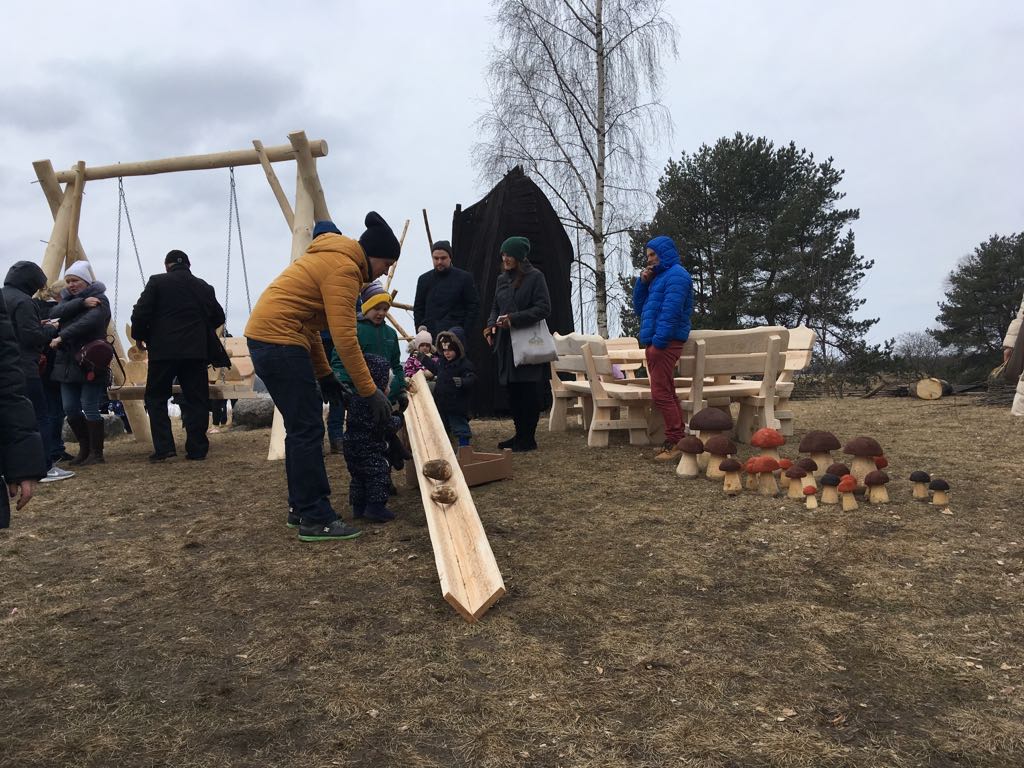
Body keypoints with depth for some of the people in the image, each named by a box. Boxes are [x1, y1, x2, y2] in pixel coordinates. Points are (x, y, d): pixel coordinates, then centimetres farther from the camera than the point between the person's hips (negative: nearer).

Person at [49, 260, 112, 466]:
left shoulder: (99, 300, -5)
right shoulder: (67, 299, 15)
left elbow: (88, 322, -23)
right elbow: (55, 313, -7)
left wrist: (62, 337, -28)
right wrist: (81, 303, -18)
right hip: (67, 363, 7)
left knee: (90, 408, -7)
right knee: (70, 409, 7)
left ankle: (96, 453, 2)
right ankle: (85, 449, 22)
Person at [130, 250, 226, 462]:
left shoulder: (157, 282, -1)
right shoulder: (204, 287, 9)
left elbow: (140, 313, -6)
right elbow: (218, 318, 12)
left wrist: (140, 336, 11)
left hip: (163, 349, -2)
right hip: (196, 351, 2)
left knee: (156, 398, 9)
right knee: (196, 400, 7)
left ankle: (164, 447, 0)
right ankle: (197, 449, 6)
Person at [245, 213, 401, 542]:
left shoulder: (330, 258, 18)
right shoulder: (344, 268, -13)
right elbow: (345, 338, -20)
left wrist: (324, 376, 16)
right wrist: (369, 391, -17)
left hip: (265, 337, 11)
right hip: (280, 341, -11)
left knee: (301, 427, 15)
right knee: (308, 431, -7)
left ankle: (300, 506, 23)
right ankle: (315, 519, -2)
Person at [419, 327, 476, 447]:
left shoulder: (465, 364, -19)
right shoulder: (442, 361, 7)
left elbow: (471, 379, -29)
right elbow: (435, 368, 29)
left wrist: (462, 382, -49)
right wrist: (424, 359, 30)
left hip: (457, 406, -8)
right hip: (441, 404, 8)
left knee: (460, 428, -2)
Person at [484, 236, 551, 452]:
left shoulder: (535, 277, -5)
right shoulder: (502, 279, 14)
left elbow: (543, 308, -12)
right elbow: (496, 308, 21)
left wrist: (514, 319, -19)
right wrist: (491, 324, 0)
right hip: (506, 344, 6)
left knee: (528, 392, -4)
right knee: (513, 392, 8)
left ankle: (528, 438, 3)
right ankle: (520, 434, 18)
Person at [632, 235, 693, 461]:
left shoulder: (676, 275, -8)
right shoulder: (659, 276, 22)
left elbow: (671, 311, -19)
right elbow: (639, 308, 22)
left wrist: (658, 341, -23)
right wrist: (642, 282, 9)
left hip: (666, 342, -10)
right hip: (654, 342, 10)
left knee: (661, 394, -11)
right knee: (667, 393, 11)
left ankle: (675, 443, -8)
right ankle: (676, 440, 16)